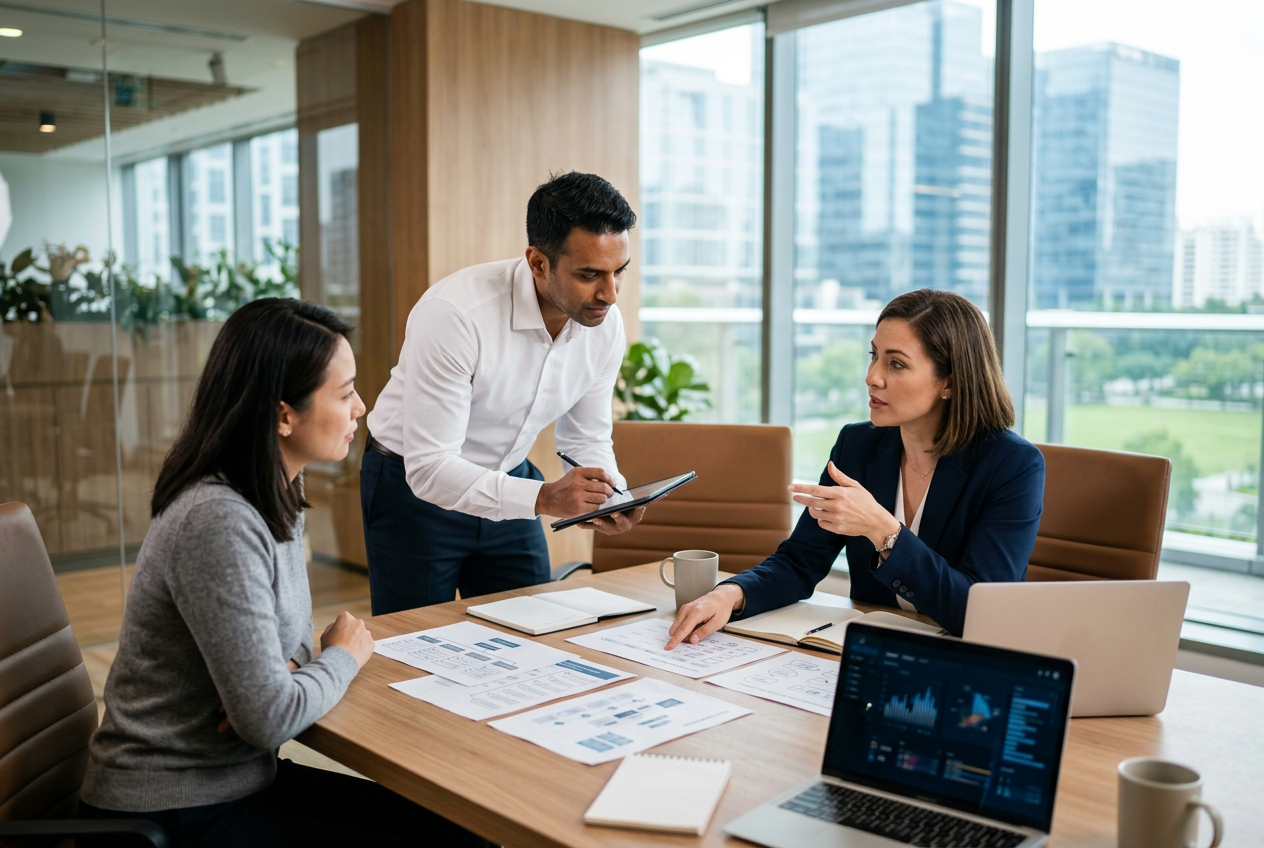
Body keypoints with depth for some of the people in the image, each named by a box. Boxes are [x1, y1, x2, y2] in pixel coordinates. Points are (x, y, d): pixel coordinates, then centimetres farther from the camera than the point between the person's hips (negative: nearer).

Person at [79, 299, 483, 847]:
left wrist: (284, 674, -11)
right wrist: (344, 656, -7)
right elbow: (270, 717, -26)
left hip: (237, 777, 8)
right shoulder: (219, 523, -27)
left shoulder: (278, 497, 2)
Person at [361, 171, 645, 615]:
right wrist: (544, 498, -43)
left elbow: (587, 439, 1)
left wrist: (613, 496, -20)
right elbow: (429, 468, -31)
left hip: (509, 483, 5)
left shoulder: (605, 323, -13)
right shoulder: (454, 313, -31)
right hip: (415, 487, -5)